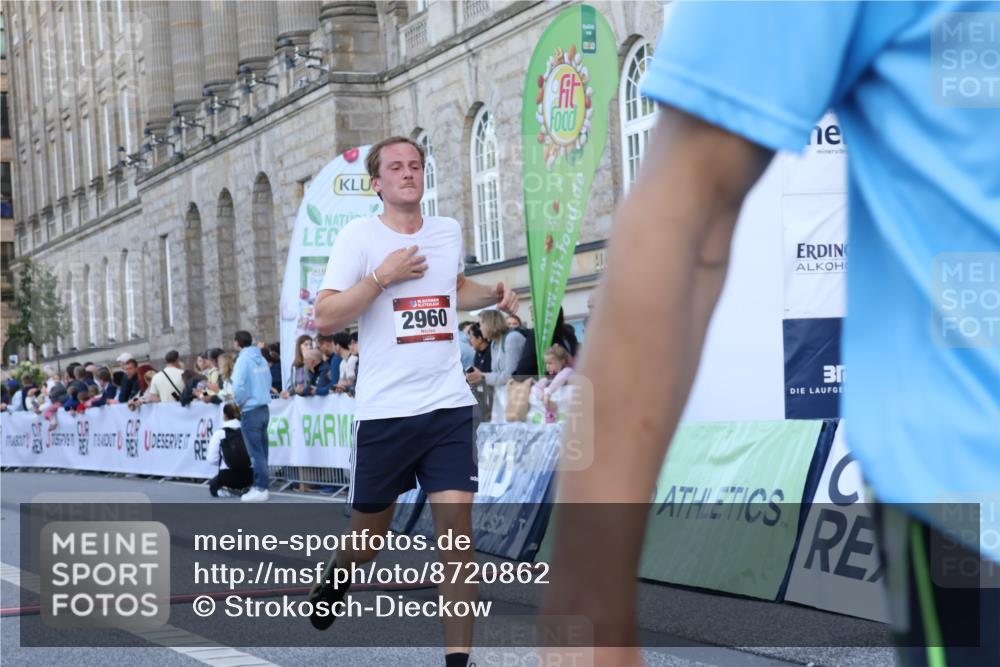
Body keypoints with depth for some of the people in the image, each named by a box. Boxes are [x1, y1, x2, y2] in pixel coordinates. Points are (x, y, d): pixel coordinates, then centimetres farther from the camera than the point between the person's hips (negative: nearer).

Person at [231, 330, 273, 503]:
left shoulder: (243, 360, -13)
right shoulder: (261, 359, 10)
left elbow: (238, 386, -21)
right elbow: (268, 382, 15)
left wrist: (239, 402, -4)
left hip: (250, 411, -7)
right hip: (264, 409, 7)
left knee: (256, 452, -4)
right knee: (262, 450, 11)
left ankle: (260, 489, -4)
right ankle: (262, 486, 15)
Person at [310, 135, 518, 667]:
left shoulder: (449, 232, 11)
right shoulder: (359, 236, -4)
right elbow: (324, 319, -11)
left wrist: (494, 296, 13)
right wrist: (382, 277, -18)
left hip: (448, 406, 3)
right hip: (384, 410, -3)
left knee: (456, 524, -9)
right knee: (370, 531, 10)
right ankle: (336, 577, 45)